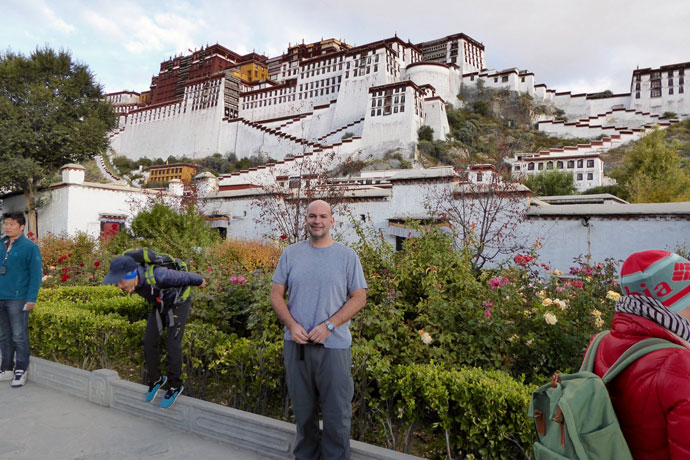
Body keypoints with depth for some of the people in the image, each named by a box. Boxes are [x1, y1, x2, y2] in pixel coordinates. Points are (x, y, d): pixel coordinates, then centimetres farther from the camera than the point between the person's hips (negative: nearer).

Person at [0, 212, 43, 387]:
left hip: (18, 300, -6)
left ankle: (21, 372, 9)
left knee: (19, 337, 0)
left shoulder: (30, 247, -7)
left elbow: (36, 274, -9)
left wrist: (31, 299, -14)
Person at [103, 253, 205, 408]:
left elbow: (184, 277, -25)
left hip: (178, 303, -6)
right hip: (159, 304, 6)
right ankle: (156, 379, 23)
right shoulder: (127, 279, -21)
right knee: (150, 341, 1)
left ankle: (175, 385, 11)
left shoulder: (157, 276, -44)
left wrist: (199, 281, -4)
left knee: (172, 343, -8)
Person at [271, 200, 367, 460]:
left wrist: (329, 325, -13)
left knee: (337, 414, 6)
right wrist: (291, 325, -9)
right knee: (303, 410, 17)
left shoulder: (347, 256, -1)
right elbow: (276, 294, 7)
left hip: (334, 346, -2)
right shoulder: (291, 253, 5)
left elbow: (359, 297, -2)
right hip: (296, 344, 2)